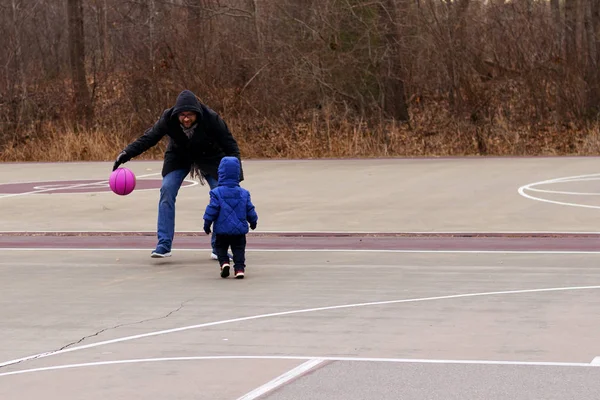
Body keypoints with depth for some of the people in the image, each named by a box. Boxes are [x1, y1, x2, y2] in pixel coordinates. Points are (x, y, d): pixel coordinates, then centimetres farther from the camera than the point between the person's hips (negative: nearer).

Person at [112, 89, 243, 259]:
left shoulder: (211, 119, -33)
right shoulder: (168, 119, -28)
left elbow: (230, 144, -25)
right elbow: (148, 138, -21)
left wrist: (236, 171, -32)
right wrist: (127, 153, -34)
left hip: (208, 156, -1)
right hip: (179, 155, 1)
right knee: (167, 190, -18)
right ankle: (164, 245, -15)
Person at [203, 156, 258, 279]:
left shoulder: (217, 193, -9)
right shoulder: (243, 193, 2)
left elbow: (212, 210, -10)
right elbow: (250, 210, 8)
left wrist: (207, 224, 2)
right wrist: (253, 221, 25)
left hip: (222, 230, -2)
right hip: (240, 229, 2)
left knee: (220, 247, 14)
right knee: (239, 249, 9)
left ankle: (224, 262, -7)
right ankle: (239, 268, -3)